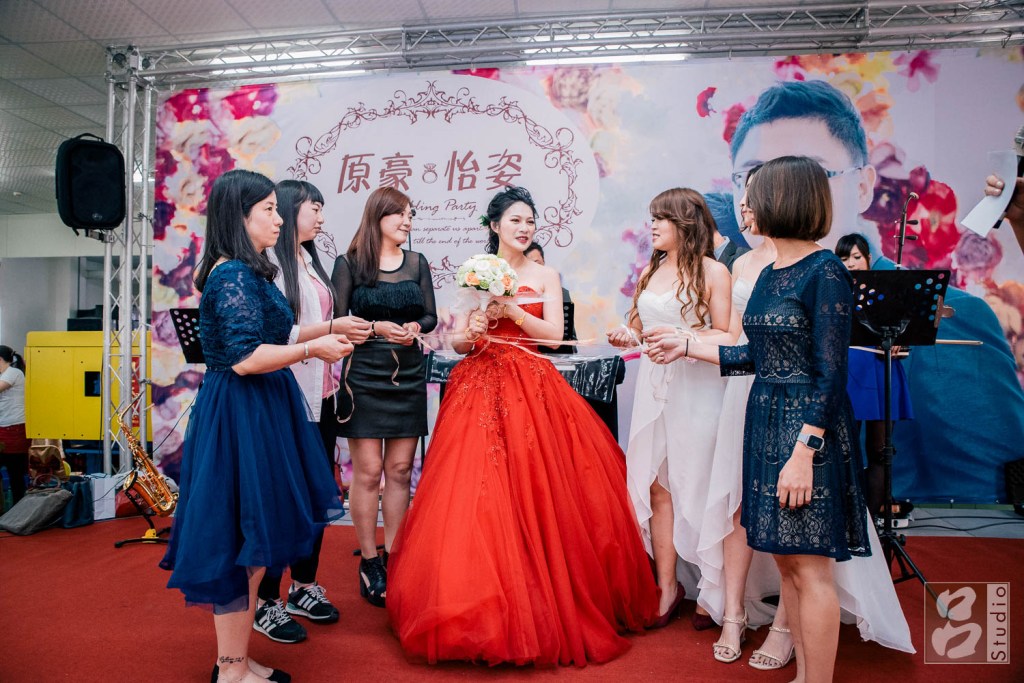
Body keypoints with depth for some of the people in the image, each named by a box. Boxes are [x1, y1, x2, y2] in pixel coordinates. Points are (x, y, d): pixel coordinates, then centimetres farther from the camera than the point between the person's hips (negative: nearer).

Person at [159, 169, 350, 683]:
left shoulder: (245, 272, 13)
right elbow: (245, 358, -23)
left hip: (254, 412, 10)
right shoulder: (234, 275, -17)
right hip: (242, 416, -10)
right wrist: (312, 348, -14)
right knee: (241, 542, 1)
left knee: (246, 542, 17)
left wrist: (323, 329, 15)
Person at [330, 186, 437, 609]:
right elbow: (337, 320, -2)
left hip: (409, 376, 4)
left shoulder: (417, 263, 11)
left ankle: (392, 556, 19)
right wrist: (375, 328, -17)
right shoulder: (349, 263, 1)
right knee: (368, 471, -1)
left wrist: (416, 327, -9)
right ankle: (369, 561, 12)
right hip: (363, 375, -3)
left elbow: (430, 316, 12)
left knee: (400, 470, 6)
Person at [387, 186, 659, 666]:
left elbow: (554, 334, -2)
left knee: (534, 493, -4)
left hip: (532, 388, 0)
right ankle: (478, 605, 10)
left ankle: (547, 603, 14)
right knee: (477, 494, -5)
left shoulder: (545, 276, 9)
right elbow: (457, 342, 9)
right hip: (479, 386, 1)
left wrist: (510, 309, -12)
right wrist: (470, 332, -13)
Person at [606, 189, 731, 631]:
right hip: (654, 384, 5)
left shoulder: (712, 271, -3)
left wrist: (680, 337, -19)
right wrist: (629, 337, 0)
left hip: (697, 386, -5)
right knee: (657, 486, 3)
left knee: (695, 485, 0)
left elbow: (725, 337, -7)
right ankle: (667, 586, 13)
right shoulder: (649, 272, 16)